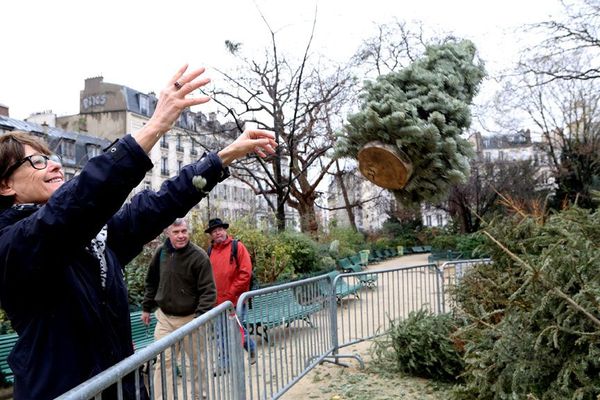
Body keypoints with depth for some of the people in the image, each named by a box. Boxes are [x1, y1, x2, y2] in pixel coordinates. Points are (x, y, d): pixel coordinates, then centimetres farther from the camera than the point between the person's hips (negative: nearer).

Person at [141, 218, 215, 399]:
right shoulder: (161, 252, -1)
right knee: (163, 362, 2)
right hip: (165, 318, 3)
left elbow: (208, 290, -16)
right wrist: (147, 307, 15)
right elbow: (151, 283, 13)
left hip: (191, 318, -3)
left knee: (195, 362, 10)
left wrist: (200, 316, -24)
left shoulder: (199, 256, -14)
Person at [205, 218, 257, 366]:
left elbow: (245, 273, -10)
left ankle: (252, 349, 27)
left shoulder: (237, 246, -5)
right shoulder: (210, 251, 7)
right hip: (218, 302, 4)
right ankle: (225, 364, 24)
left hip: (236, 300, -4)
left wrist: (230, 294, -11)